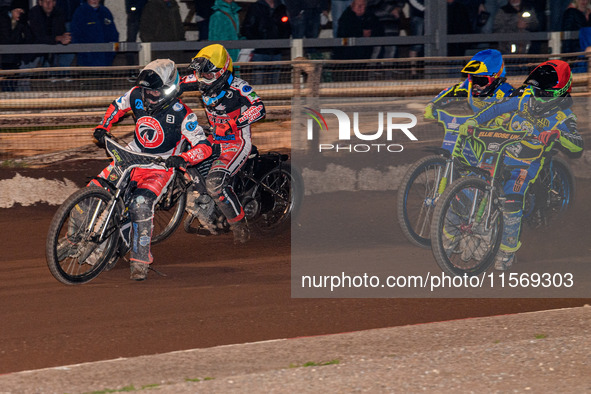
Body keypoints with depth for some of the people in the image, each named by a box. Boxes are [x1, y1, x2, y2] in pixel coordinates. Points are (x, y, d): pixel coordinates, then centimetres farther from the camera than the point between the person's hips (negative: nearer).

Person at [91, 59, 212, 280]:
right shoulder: (137, 96, -5)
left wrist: (183, 159, -39)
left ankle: (140, 259, -23)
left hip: (160, 166, -6)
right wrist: (102, 128, 1)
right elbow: (117, 106, 18)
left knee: (141, 204, -30)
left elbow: (205, 146, -20)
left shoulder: (182, 114, -18)